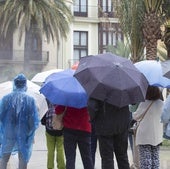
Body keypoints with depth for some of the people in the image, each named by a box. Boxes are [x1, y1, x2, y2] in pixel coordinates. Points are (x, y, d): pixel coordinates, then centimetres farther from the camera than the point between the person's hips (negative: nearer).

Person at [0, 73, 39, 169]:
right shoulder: (30, 100, -11)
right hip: (24, 136, -1)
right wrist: (31, 133, 5)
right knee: (23, 161, 10)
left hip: (8, 135, 1)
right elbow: (35, 121, -12)